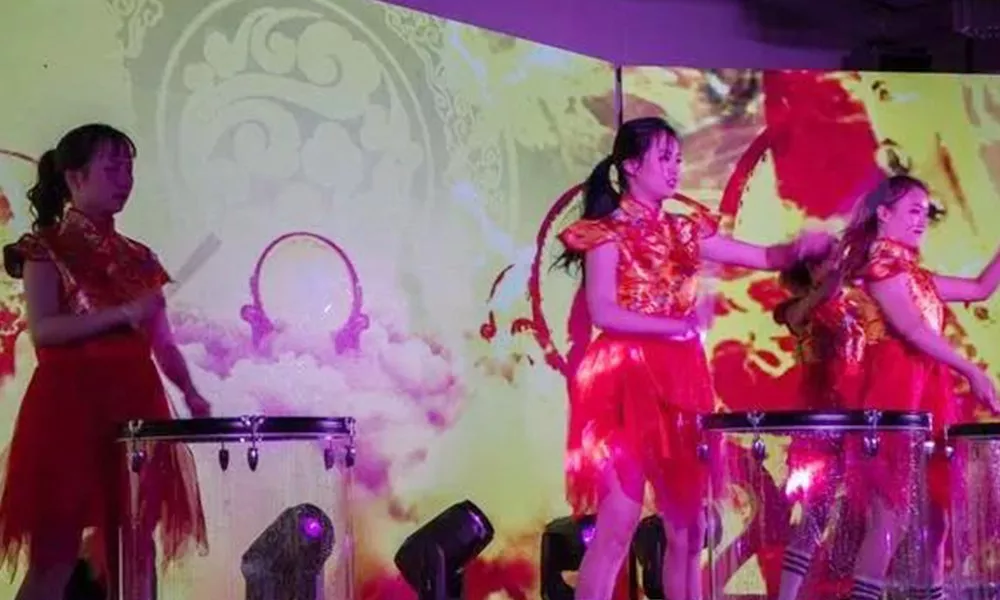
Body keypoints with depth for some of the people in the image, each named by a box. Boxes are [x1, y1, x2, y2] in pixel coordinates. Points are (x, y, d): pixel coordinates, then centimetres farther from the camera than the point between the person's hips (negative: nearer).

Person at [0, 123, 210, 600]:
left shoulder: (137, 258, 16)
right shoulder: (46, 247, 1)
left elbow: (161, 341, 13)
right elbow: (43, 330, -12)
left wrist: (190, 393, -4)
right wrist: (121, 314, -20)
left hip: (135, 408, 6)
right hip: (70, 406, -5)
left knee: (135, 547, 3)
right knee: (56, 552, -8)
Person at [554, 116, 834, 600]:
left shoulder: (684, 232, 16)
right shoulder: (607, 232, -2)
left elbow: (764, 258, 16)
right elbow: (604, 314, -14)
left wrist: (800, 248, -4)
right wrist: (678, 324, -20)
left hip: (679, 381, 7)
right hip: (626, 379, -7)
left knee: (687, 524, 7)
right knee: (620, 520, -13)